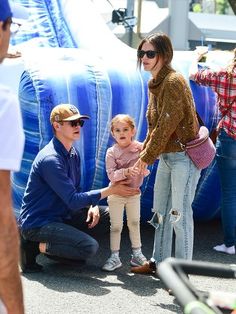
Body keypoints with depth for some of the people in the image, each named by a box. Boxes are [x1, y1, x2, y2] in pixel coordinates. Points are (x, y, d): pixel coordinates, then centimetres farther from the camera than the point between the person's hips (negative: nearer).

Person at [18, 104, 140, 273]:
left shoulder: (73, 153, 9)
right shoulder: (51, 159, -22)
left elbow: (76, 191, 14)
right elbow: (73, 200, -23)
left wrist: (92, 205, -7)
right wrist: (110, 190, -19)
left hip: (61, 215, 9)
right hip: (37, 224, -9)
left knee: (107, 216, 3)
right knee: (90, 247, -24)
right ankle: (35, 246, -9)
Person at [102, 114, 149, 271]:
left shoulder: (140, 147, -8)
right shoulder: (112, 152, -13)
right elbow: (111, 175, -22)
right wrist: (126, 172, -37)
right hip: (116, 193, -2)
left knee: (135, 223, 14)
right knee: (116, 226, 4)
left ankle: (137, 254, 26)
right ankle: (115, 257, 12)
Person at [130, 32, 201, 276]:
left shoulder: (174, 82, -18)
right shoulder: (155, 83, 11)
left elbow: (167, 125, -20)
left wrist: (146, 157, -14)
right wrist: (144, 151, 7)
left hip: (184, 156, -10)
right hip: (166, 155, 10)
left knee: (179, 214, -9)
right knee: (160, 212, 17)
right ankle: (158, 262, 30)